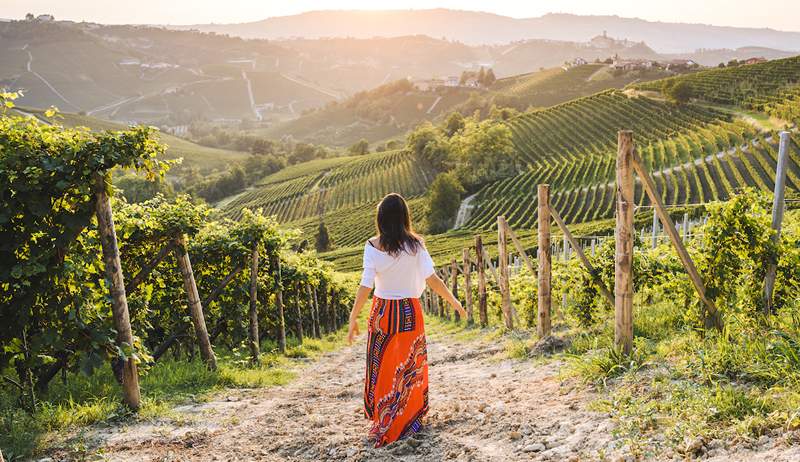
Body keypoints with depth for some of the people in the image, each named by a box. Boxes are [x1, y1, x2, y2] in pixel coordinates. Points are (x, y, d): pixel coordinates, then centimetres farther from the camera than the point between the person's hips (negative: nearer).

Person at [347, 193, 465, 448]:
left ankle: (381, 420, 25)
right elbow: (432, 279, -12)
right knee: (409, 367, 14)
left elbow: (365, 286, -12)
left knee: (381, 368, 14)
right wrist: (454, 302, 2)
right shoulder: (415, 244, -9)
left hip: (382, 312, 1)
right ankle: (409, 418, 20)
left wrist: (353, 319, -5)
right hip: (410, 312, 0)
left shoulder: (373, 246, -9)